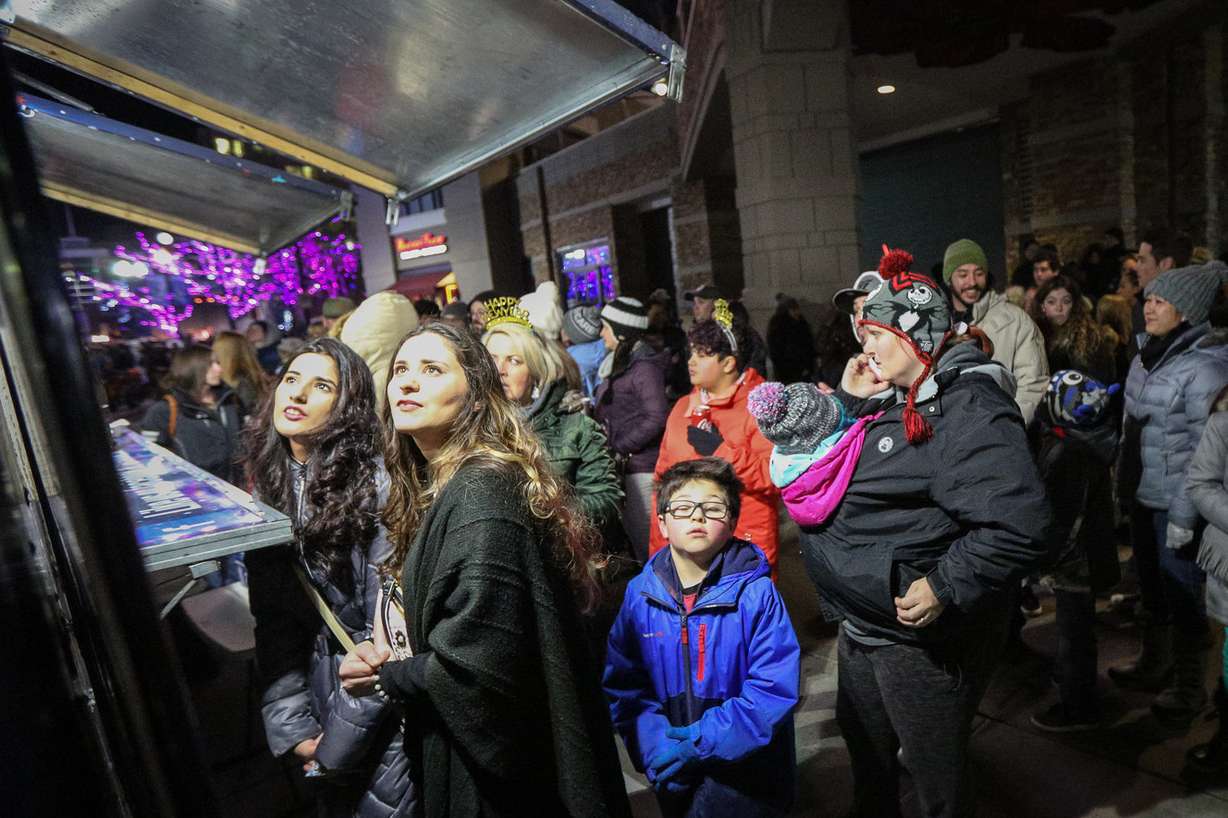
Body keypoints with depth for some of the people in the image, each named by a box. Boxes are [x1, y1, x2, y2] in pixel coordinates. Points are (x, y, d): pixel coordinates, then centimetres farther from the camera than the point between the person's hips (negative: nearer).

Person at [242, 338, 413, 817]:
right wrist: (293, 726, -5)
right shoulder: (271, 489, 1)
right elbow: (273, 621, 2)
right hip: (324, 692, 6)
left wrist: (336, 747, -12)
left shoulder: (376, 485, -20)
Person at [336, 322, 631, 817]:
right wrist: (384, 655, -6)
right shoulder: (439, 488, 4)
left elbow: (481, 662, -28)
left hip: (494, 764, -8)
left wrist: (384, 679, -12)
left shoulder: (482, 495, -26)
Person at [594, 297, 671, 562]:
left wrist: (620, 447, -16)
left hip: (641, 467, -9)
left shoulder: (644, 367, -13)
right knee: (628, 533, 15)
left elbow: (656, 418, -21)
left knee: (641, 537, -1)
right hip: (622, 466, 9)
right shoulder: (620, 365, 15)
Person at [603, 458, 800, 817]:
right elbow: (621, 682, -3)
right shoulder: (639, 594, -7)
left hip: (744, 760, -3)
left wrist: (702, 741, -22)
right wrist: (655, 743, -17)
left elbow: (775, 690, -18)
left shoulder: (757, 593, -16)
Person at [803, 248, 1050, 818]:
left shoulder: (967, 408, -22)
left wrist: (947, 587, -28)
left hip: (922, 636, -9)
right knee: (865, 749, 29)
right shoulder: (899, 402, 7)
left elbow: (1019, 526, -30)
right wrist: (849, 402, 0)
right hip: (865, 626, 9)